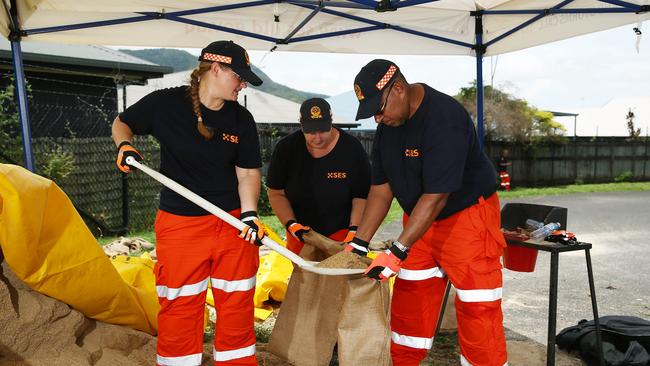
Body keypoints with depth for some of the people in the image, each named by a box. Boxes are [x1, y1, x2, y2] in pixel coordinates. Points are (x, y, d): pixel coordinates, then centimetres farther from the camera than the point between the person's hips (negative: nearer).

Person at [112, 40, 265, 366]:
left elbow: (248, 171, 2)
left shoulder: (241, 119, 1)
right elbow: (122, 123, 10)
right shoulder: (164, 103, -6)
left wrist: (249, 213, -12)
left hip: (232, 221, 3)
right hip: (179, 223, -2)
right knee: (179, 305, 7)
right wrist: (125, 146, -11)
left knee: (237, 303, 10)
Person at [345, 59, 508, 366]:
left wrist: (398, 252, -29)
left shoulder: (444, 117, -26)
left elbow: (436, 195, -29)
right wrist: (359, 243, -3)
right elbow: (381, 188, 1)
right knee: (408, 300, 12)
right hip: (418, 219, 7)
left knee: (477, 308, -5)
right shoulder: (388, 125, -2)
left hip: (467, 215, -7)